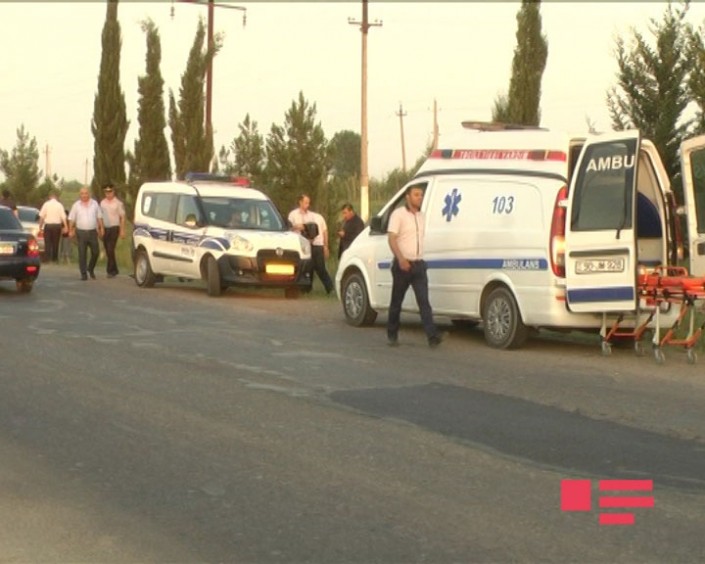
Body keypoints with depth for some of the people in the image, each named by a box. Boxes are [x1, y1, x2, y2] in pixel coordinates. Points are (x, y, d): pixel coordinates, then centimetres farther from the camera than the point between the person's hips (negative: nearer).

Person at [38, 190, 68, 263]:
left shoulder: (46, 204, -2)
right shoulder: (59, 205, 0)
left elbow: (41, 216, -4)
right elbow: (63, 217, -5)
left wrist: (40, 226, 4)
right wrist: (65, 227, 0)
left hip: (48, 225, -1)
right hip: (57, 225, 1)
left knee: (48, 243, 3)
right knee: (55, 243, 9)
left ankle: (48, 259, -3)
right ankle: (55, 259, 10)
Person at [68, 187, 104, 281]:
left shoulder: (95, 204, 7)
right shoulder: (76, 205, 3)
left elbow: (99, 217, 11)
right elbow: (71, 219, 5)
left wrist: (101, 228, 5)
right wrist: (71, 230, -3)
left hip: (92, 231, 1)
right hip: (81, 232, -1)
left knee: (95, 252, 1)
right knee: (82, 254, -2)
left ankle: (91, 268, 25)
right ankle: (83, 274, 4)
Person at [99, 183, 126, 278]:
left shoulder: (118, 203, -3)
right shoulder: (102, 203, 11)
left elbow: (122, 217, -3)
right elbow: (100, 216, 16)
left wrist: (122, 230, -9)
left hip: (114, 228, -5)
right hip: (105, 228, 5)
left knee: (110, 250, -14)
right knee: (108, 251, 8)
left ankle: (110, 270, -9)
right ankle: (114, 270, 19)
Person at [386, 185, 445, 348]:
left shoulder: (421, 216, 13)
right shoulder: (398, 214, -7)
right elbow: (391, 239, -15)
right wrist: (401, 259, -26)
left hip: (419, 264, 5)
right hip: (402, 265, -5)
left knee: (424, 301, -7)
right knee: (396, 302, 7)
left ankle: (433, 336, -19)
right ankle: (392, 335, 20)